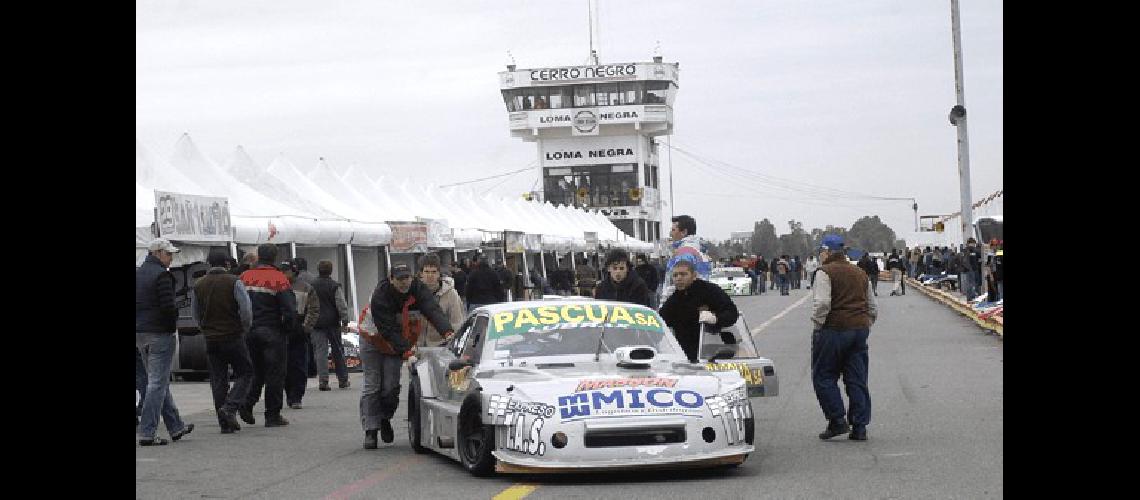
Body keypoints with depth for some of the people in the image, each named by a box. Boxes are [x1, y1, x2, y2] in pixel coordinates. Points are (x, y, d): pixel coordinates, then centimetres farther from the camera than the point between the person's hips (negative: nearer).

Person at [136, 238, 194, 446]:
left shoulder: (137, 274, 12)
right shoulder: (162, 275, -14)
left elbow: (138, 303, 13)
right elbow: (168, 306, -20)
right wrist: (172, 325, -5)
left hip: (140, 333, 9)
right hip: (160, 333, -9)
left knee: (160, 381, 16)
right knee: (157, 383, -6)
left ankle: (176, 426, 26)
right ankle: (147, 433, -9)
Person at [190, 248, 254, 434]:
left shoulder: (198, 285, 5)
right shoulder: (234, 282, -9)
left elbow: (195, 314, 12)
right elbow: (246, 309, -14)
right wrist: (245, 328, 3)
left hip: (211, 340, 4)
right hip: (233, 337, -4)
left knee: (218, 381, 8)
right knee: (245, 373, 6)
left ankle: (225, 423, 8)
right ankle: (230, 408, -14)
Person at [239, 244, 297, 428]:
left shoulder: (245, 277, 4)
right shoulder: (279, 279, -9)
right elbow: (290, 310, -15)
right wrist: (285, 326, 2)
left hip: (248, 331, 5)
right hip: (272, 332, -5)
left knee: (256, 371, 19)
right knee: (275, 373, 3)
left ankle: (246, 404, 0)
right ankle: (273, 416, 4)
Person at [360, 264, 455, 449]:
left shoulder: (419, 290, -20)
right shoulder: (380, 296, -30)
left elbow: (433, 311, -34)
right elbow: (388, 330, -31)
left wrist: (447, 332, -51)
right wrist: (406, 350, -39)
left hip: (398, 344, 3)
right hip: (373, 342, -3)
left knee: (391, 387, -1)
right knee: (372, 386, -5)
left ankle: (385, 418, 26)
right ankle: (370, 430, -1)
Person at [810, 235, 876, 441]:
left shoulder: (825, 272, -7)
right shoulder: (860, 274, 17)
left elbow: (822, 303, -19)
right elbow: (873, 308, 21)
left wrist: (816, 328, -8)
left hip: (834, 330, -7)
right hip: (860, 330, 7)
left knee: (824, 377, 4)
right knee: (857, 380, 8)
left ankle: (837, 420, -2)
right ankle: (859, 427, 6)